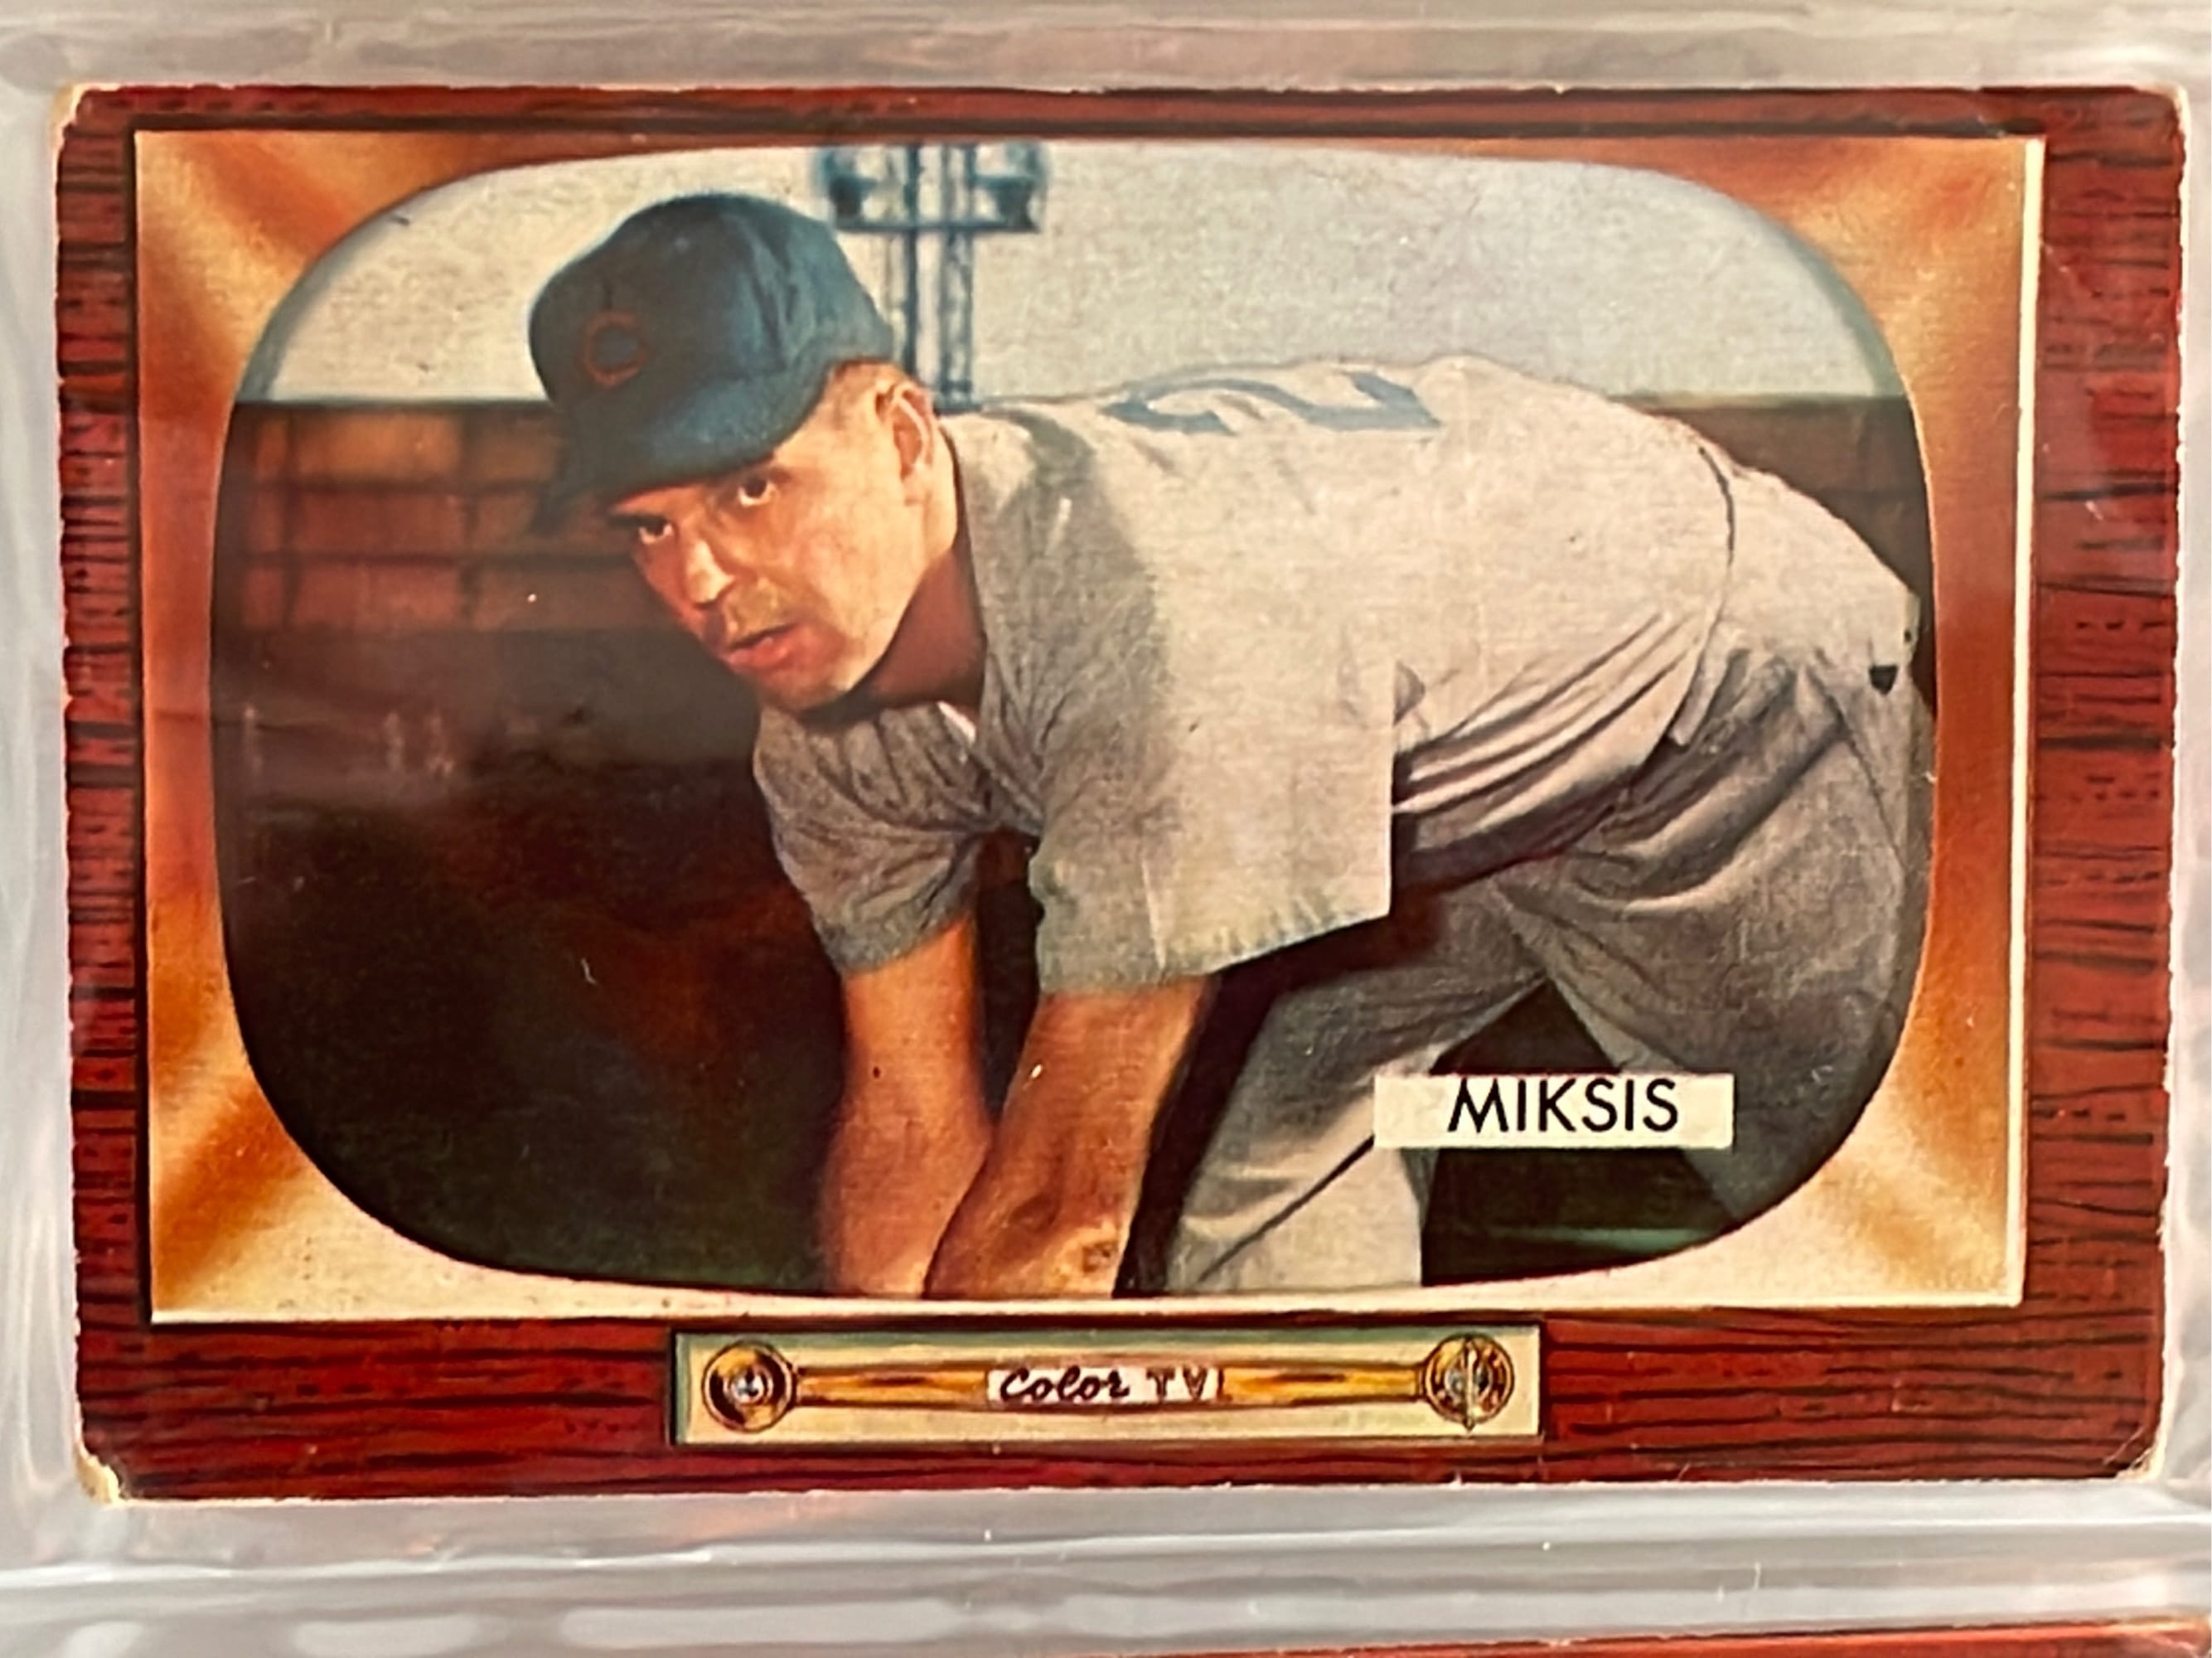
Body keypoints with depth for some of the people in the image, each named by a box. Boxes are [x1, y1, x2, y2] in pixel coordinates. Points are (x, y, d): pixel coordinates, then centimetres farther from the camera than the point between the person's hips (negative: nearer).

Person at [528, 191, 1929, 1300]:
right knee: (1257, 1273, 0)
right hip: (1436, 813, 6)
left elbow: (1065, 1201, -37)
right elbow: (912, 1126, -8)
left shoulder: (1164, 612, -44)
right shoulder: (827, 725, -17)